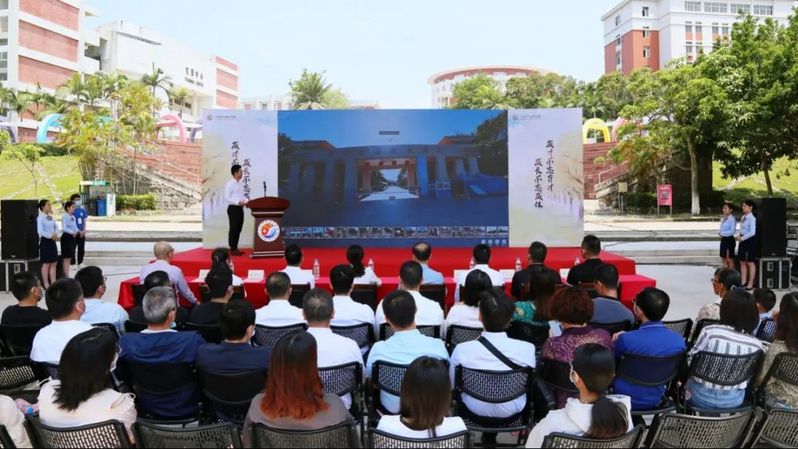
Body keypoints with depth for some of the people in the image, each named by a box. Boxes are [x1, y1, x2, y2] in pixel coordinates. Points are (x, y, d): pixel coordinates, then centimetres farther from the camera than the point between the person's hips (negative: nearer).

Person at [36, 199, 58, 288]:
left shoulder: (51, 217, 10)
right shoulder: (40, 218, -13)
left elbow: (56, 227, 17)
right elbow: (40, 231, -21)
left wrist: (56, 234, -1)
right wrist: (51, 236, -18)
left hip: (52, 241, 8)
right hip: (45, 241, -8)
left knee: (53, 263, 9)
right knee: (46, 263, -2)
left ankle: (53, 282, 14)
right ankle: (46, 283, 6)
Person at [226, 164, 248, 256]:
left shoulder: (240, 184, 12)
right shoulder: (229, 184, -10)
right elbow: (227, 197, -15)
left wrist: (246, 201, 1)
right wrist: (238, 202, -22)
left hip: (240, 208, 8)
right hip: (233, 208, -8)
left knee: (239, 229, 10)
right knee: (233, 228, -3)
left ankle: (235, 248, 17)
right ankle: (233, 249, 3)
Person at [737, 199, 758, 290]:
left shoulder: (752, 218, -14)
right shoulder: (743, 217, 9)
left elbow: (752, 232, -19)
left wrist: (742, 238, -17)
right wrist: (739, 236, 2)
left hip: (750, 241, -8)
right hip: (743, 241, 8)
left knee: (750, 262, 1)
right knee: (742, 262, 11)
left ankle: (750, 284, 9)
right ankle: (744, 282, 20)